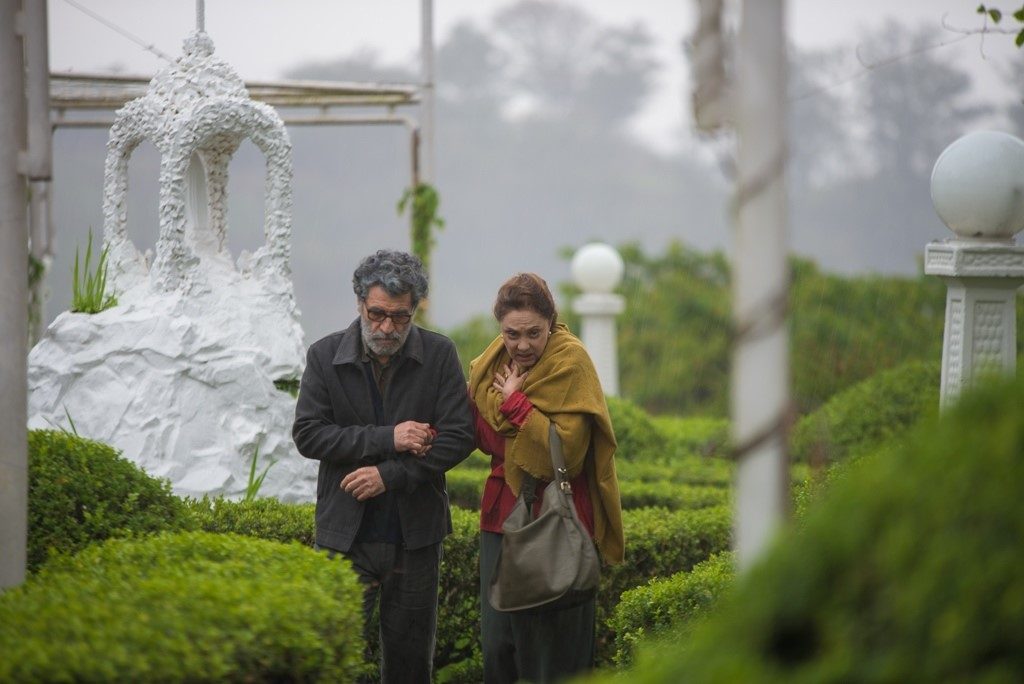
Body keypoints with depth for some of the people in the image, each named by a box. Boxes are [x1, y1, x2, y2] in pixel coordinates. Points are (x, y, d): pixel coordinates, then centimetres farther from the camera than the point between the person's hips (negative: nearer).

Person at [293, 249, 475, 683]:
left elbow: (459, 436, -6)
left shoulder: (439, 355, -1)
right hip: (346, 533, -1)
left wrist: (390, 475, -14)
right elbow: (307, 434, -7)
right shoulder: (325, 356, 0)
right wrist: (387, 439, -16)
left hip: (416, 533, 1)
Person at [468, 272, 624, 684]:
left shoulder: (570, 361, -12)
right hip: (503, 513, 6)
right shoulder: (492, 364, 8)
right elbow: (484, 440, 12)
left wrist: (514, 402, -17)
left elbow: (566, 449, -19)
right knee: (498, 641, 8)